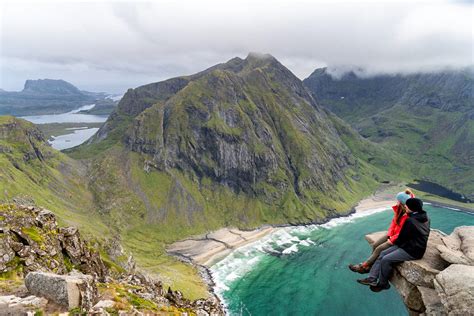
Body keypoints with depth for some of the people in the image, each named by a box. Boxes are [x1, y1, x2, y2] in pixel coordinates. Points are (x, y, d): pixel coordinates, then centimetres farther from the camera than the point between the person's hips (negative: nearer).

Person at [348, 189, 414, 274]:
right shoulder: (399, 209, -1)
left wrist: (392, 240, -17)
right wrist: (389, 235, -4)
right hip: (393, 235, 8)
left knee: (379, 249, -14)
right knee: (375, 245, -3)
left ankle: (364, 266, -2)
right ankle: (370, 266, 3)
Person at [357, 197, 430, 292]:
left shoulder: (410, 221, -25)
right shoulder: (424, 217, 4)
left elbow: (402, 237, -13)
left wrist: (394, 242, 8)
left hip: (412, 251, -10)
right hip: (413, 245, 10)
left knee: (386, 259, -13)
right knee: (383, 254, 2)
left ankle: (382, 284, 7)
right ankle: (372, 279, 0)